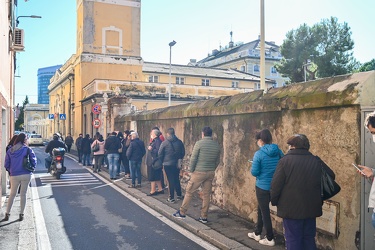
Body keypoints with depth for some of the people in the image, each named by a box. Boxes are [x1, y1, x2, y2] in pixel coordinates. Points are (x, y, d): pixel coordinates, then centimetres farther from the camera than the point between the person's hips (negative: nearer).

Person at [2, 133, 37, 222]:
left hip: (14, 175, 2)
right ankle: (21, 214, 12)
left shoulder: (10, 150, 2)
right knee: (23, 194, 8)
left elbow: (6, 164, 3)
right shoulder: (28, 149, -6)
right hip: (26, 174, -2)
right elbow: (34, 161, -6)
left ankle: (7, 214, 15)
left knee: (12, 194, 15)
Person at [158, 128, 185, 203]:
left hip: (167, 164, -3)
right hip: (177, 164, 3)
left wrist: (163, 161, 8)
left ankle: (171, 198, 5)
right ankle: (179, 195, 23)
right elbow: (183, 153, 5)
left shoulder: (165, 142, -11)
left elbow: (160, 154, -7)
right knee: (177, 179, 16)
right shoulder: (179, 142, -1)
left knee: (170, 180, 2)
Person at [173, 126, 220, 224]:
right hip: (211, 173, 5)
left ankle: (182, 212, 14)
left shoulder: (199, 143, -10)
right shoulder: (216, 145, 5)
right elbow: (217, 161, 10)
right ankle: (204, 217, 15)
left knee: (189, 192, 7)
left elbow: (193, 158, -10)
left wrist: (191, 170, 1)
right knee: (206, 195, 10)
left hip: (199, 172, -5)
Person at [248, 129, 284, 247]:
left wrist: (252, 168, 5)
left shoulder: (259, 154, -17)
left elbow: (254, 173, -15)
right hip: (275, 186, 6)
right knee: (261, 209, 21)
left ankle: (270, 239, 18)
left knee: (264, 211, 9)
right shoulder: (278, 151, -2)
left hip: (262, 186, -6)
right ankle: (257, 233, 33)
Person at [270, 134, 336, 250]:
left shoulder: (285, 160, -11)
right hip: (311, 208, 5)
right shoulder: (316, 161, 3)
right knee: (309, 238, 18)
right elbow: (331, 176, 15)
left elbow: (276, 185, -13)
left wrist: (274, 201, 2)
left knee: (293, 240, 6)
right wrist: (319, 198, 24)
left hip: (291, 208, -4)